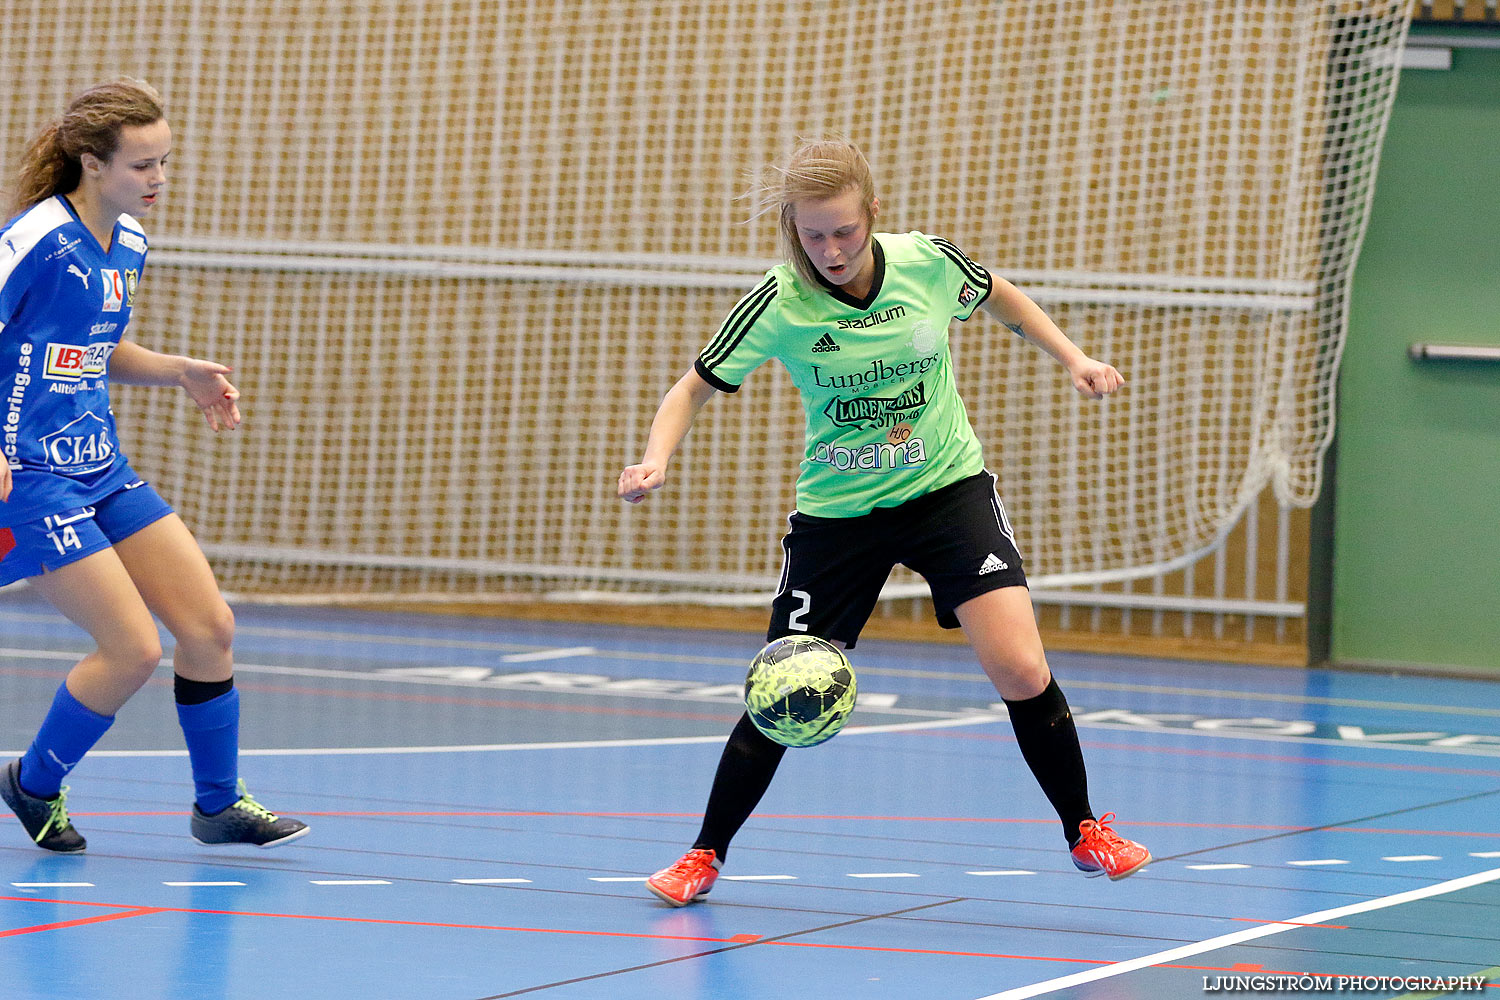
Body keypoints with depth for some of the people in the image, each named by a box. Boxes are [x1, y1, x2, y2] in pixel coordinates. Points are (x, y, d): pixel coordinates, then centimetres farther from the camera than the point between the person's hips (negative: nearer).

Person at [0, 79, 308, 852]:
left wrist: (181, 372, 8)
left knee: (209, 626, 4)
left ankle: (219, 803, 20)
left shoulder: (129, 242, 8)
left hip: (103, 469, 8)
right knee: (134, 648, -11)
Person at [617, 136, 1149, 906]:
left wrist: (1074, 359, 4)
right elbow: (695, 388, -9)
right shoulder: (780, 306, -18)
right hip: (837, 510, 0)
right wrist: (656, 460, -27)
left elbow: (996, 295, 10)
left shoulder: (927, 262, -14)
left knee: (1021, 672, -15)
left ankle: (1084, 832, 8)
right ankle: (706, 856, 21)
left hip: (947, 488, 0)